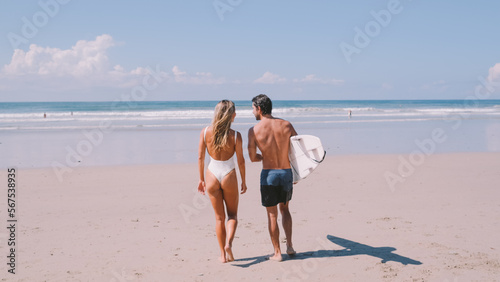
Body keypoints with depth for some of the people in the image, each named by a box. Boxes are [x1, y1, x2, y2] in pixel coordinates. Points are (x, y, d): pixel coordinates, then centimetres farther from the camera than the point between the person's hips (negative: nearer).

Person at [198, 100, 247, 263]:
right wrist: (243, 181, 8)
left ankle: (223, 254, 18)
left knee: (219, 217, 15)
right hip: (229, 176, -2)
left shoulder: (205, 132, -6)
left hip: (212, 176, 2)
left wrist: (201, 179, 10)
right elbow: (241, 161, -5)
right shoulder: (235, 136, -11)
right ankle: (228, 243, -8)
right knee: (232, 214, 16)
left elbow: (200, 157, -1)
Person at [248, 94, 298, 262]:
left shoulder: (254, 130, -9)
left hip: (268, 174, -3)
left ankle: (277, 253, 14)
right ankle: (289, 246, 18)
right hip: (287, 173, 3)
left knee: (272, 215, 10)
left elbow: (253, 158, -4)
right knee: (285, 209, 24)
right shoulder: (286, 125, -2)